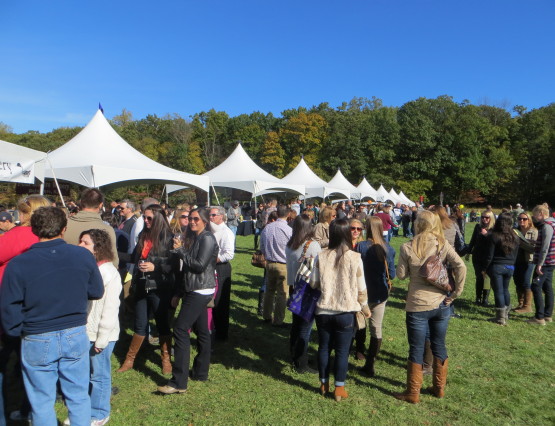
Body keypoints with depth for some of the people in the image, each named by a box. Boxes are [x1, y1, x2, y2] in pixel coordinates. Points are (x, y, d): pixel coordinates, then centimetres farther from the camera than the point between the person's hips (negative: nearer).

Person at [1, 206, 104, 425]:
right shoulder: (83, 255, -11)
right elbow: (97, 292, 1)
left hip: (38, 341, -1)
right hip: (76, 336, 2)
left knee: (42, 403, 17)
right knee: (79, 397, 18)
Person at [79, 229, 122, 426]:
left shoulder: (109, 273, -16)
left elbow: (110, 310, -17)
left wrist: (101, 340, -15)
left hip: (100, 336, -7)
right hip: (82, 332, 7)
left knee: (99, 375, 8)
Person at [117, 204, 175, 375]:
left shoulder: (168, 238, -9)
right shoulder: (143, 235, 9)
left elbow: (174, 264, -12)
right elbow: (135, 257, 21)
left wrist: (155, 266, -21)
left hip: (159, 288, -5)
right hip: (142, 287, 5)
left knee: (163, 324, 9)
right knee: (140, 325, 14)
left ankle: (166, 359, 25)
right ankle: (130, 359, 28)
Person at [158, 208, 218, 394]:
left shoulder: (207, 239, -11)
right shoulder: (196, 239, 17)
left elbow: (199, 265, -21)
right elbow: (188, 269, 19)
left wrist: (180, 250, -9)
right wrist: (178, 293, 18)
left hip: (200, 292, -9)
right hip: (195, 291, 9)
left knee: (180, 329, -12)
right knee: (201, 331, 14)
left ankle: (179, 382, -9)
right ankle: (201, 372, 24)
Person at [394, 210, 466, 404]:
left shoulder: (407, 248, -10)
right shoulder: (442, 244, -2)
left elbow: (401, 274, -5)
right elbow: (461, 267, -10)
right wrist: (455, 293, -4)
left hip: (418, 305, -3)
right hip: (441, 304, 3)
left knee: (416, 350, 7)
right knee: (439, 346, 18)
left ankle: (413, 393, 18)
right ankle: (439, 387, 32)